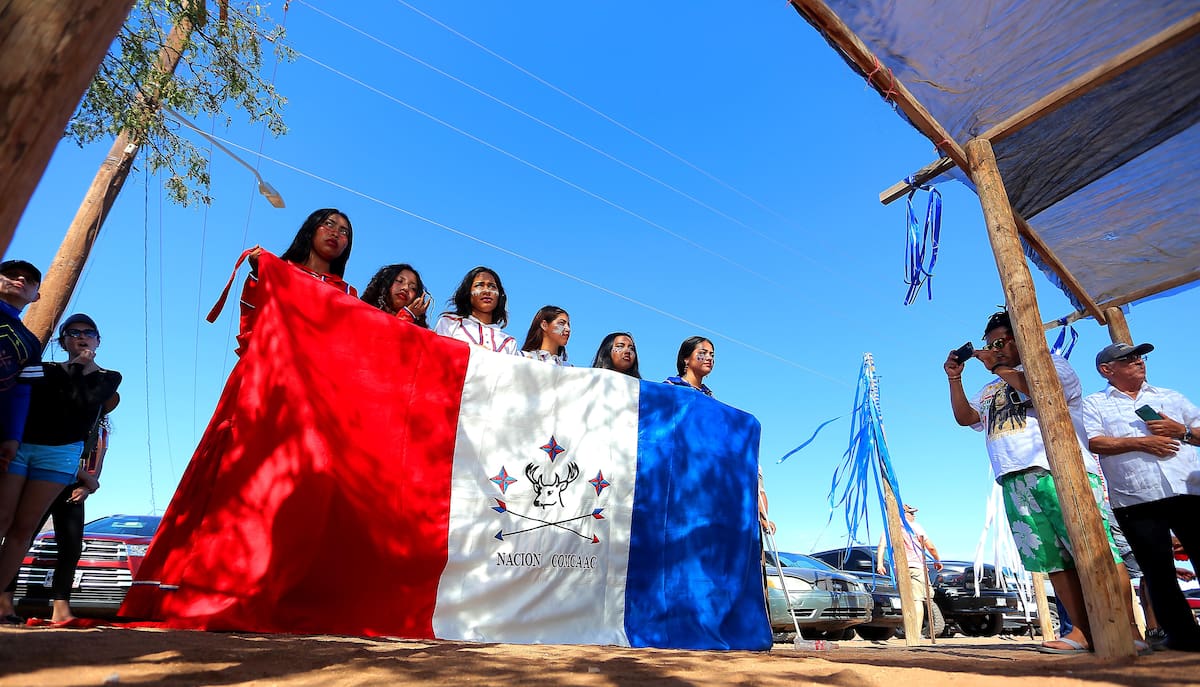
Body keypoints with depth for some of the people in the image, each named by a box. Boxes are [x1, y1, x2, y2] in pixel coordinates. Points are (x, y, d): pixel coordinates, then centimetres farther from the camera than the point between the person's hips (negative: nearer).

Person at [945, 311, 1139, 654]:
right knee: (1054, 560, 2)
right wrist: (955, 379, 6)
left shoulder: (1052, 362, 11)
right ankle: (1083, 632, 5)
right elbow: (965, 417, 16)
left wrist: (998, 367, -4)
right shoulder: (990, 390, 27)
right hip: (1016, 481, 6)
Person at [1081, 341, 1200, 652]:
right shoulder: (1094, 403, 10)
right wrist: (1139, 442, -12)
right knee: (1158, 572, 1)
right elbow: (1093, 442, -5)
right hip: (1137, 501, -2)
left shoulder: (1170, 397, 21)